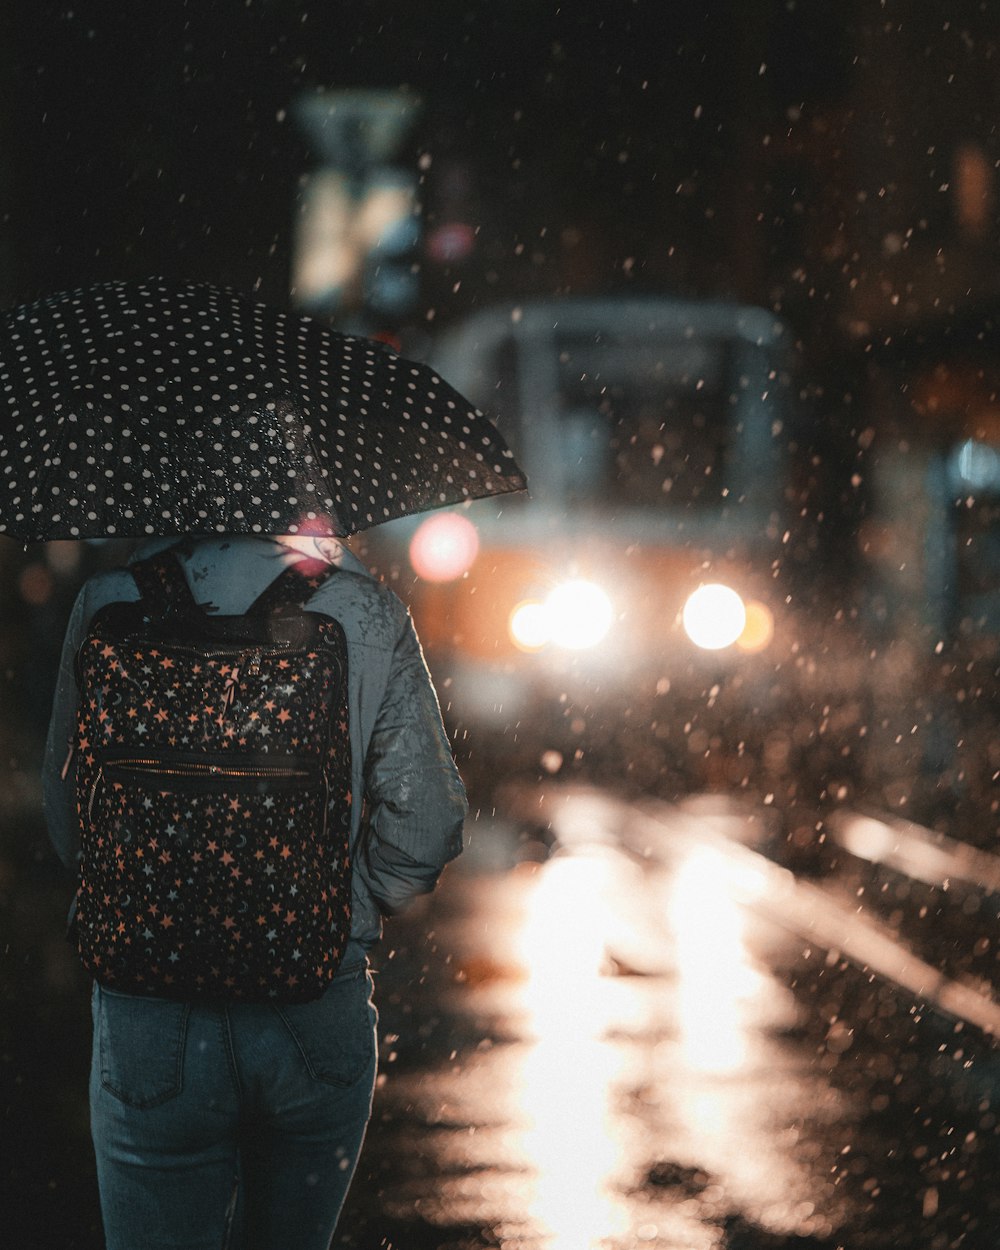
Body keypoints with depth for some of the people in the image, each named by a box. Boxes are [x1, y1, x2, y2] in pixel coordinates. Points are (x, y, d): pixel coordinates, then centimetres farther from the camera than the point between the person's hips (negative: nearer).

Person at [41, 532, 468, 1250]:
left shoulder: (109, 605, -4)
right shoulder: (367, 611, -5)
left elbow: (68, 820, 3)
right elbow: (427, 827, -6)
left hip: (150, 1025, -1)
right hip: (319, 1019, 1)